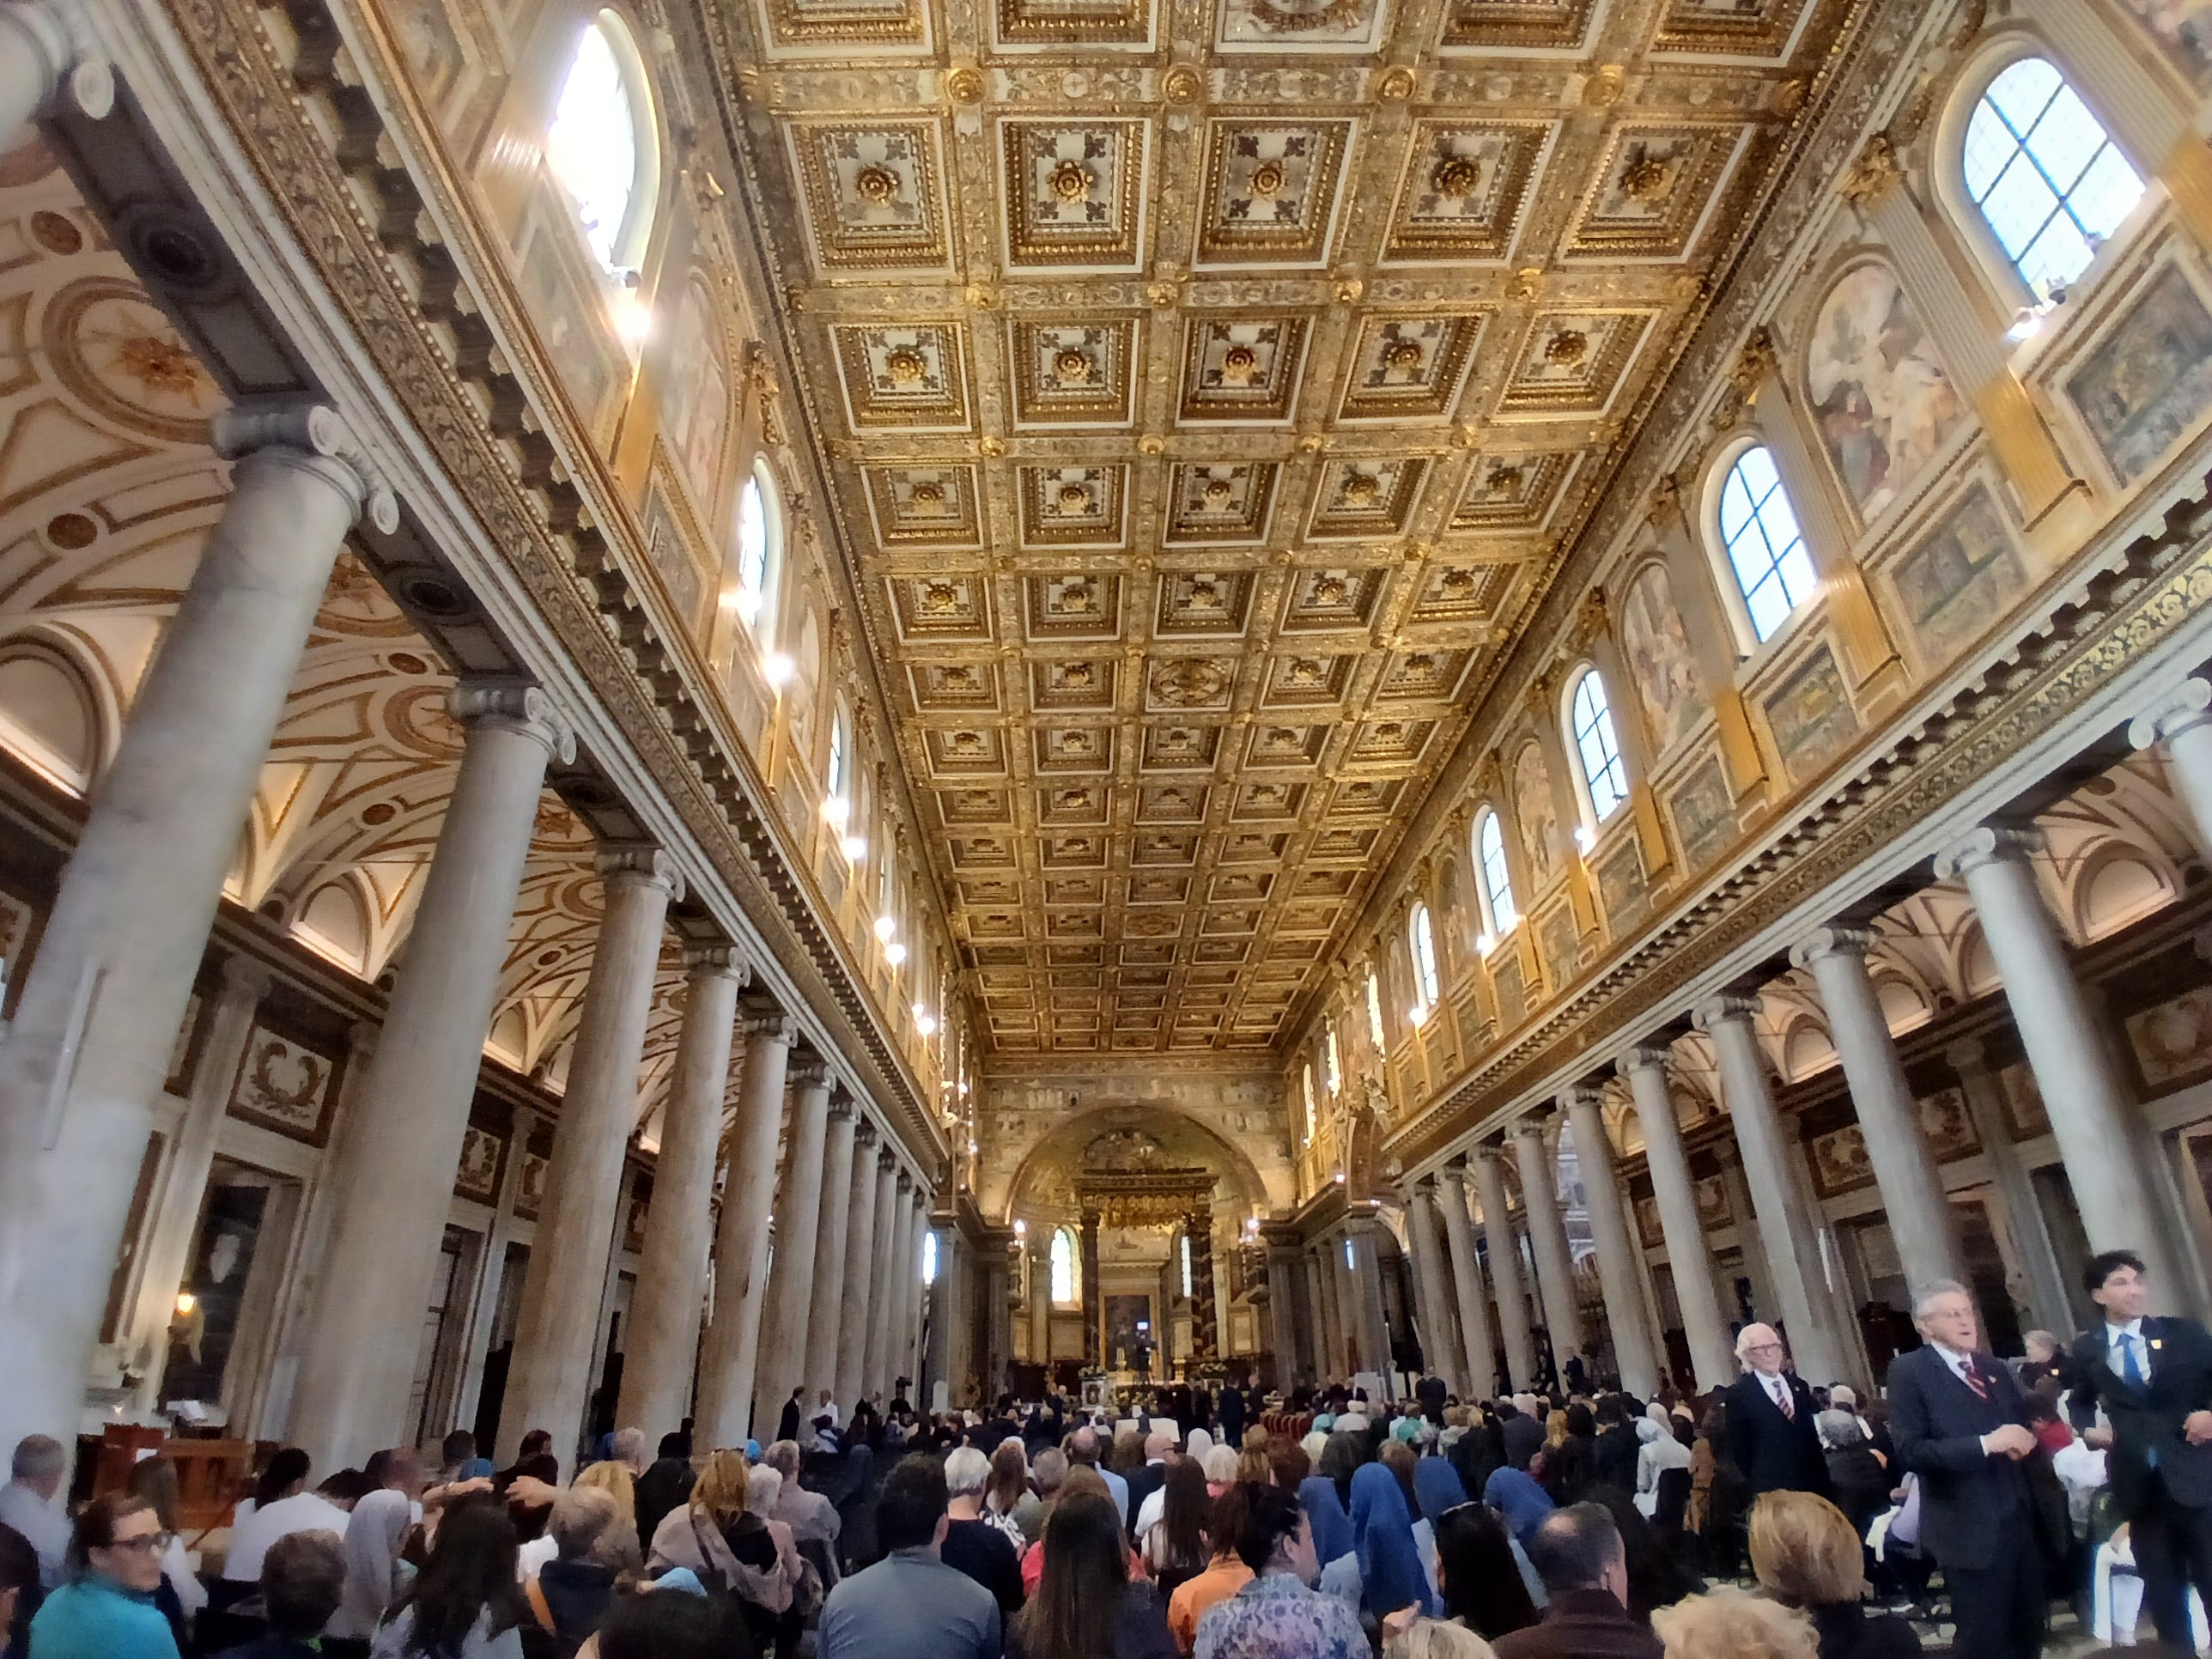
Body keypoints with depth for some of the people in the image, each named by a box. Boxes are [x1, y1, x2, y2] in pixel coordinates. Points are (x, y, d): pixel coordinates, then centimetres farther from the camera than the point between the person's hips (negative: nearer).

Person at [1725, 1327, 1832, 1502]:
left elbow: (1814, 1433, 14)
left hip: (1813, 1483, 5)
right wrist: (1755, 1485, -4)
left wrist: (1823, 1479, 9)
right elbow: (1738, 1448, -4)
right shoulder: (1738, 1394, -7)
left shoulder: (1799, 1386, 10)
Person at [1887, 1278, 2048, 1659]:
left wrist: (2024, 1439, -6)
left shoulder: (1995, 1369, 12)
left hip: (2021, 1521, 6)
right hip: (1970, 1530, -6)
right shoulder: (1909, 1371, -12)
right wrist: (1985, 1444, -25)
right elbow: (1910, 1451, -19)